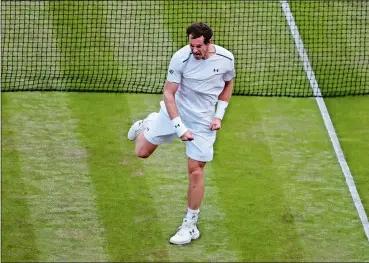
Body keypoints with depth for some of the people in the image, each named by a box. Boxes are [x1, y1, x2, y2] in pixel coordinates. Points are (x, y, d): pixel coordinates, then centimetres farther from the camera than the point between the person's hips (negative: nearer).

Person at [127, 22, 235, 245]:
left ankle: (190, 226, 9)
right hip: (174, 111, 0)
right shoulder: (181, 58, -24)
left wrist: (219, 115, -3)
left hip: (203, 121, 0)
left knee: (196, 171, -4)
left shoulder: (226, 59, -16)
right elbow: (169, 94, -17)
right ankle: (149, 124, 43)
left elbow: (228, 84, 6)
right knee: (142, 152, 7)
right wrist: (180, 127, -24)